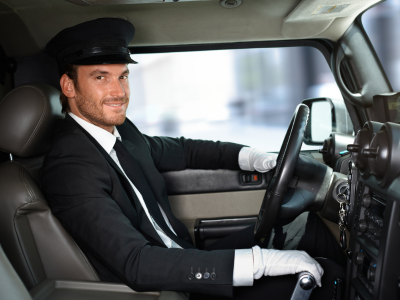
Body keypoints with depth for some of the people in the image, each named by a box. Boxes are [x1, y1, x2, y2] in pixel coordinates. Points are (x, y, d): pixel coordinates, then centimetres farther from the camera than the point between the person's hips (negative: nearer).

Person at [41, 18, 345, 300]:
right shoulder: (69, 166, -24)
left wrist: (254, 157, 1)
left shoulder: (121, 130, 0)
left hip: (187, 259, 8)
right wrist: (260, 260, -34)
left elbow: (182, 150, 17)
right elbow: (136, 264, -32)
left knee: (304, 223, 5)